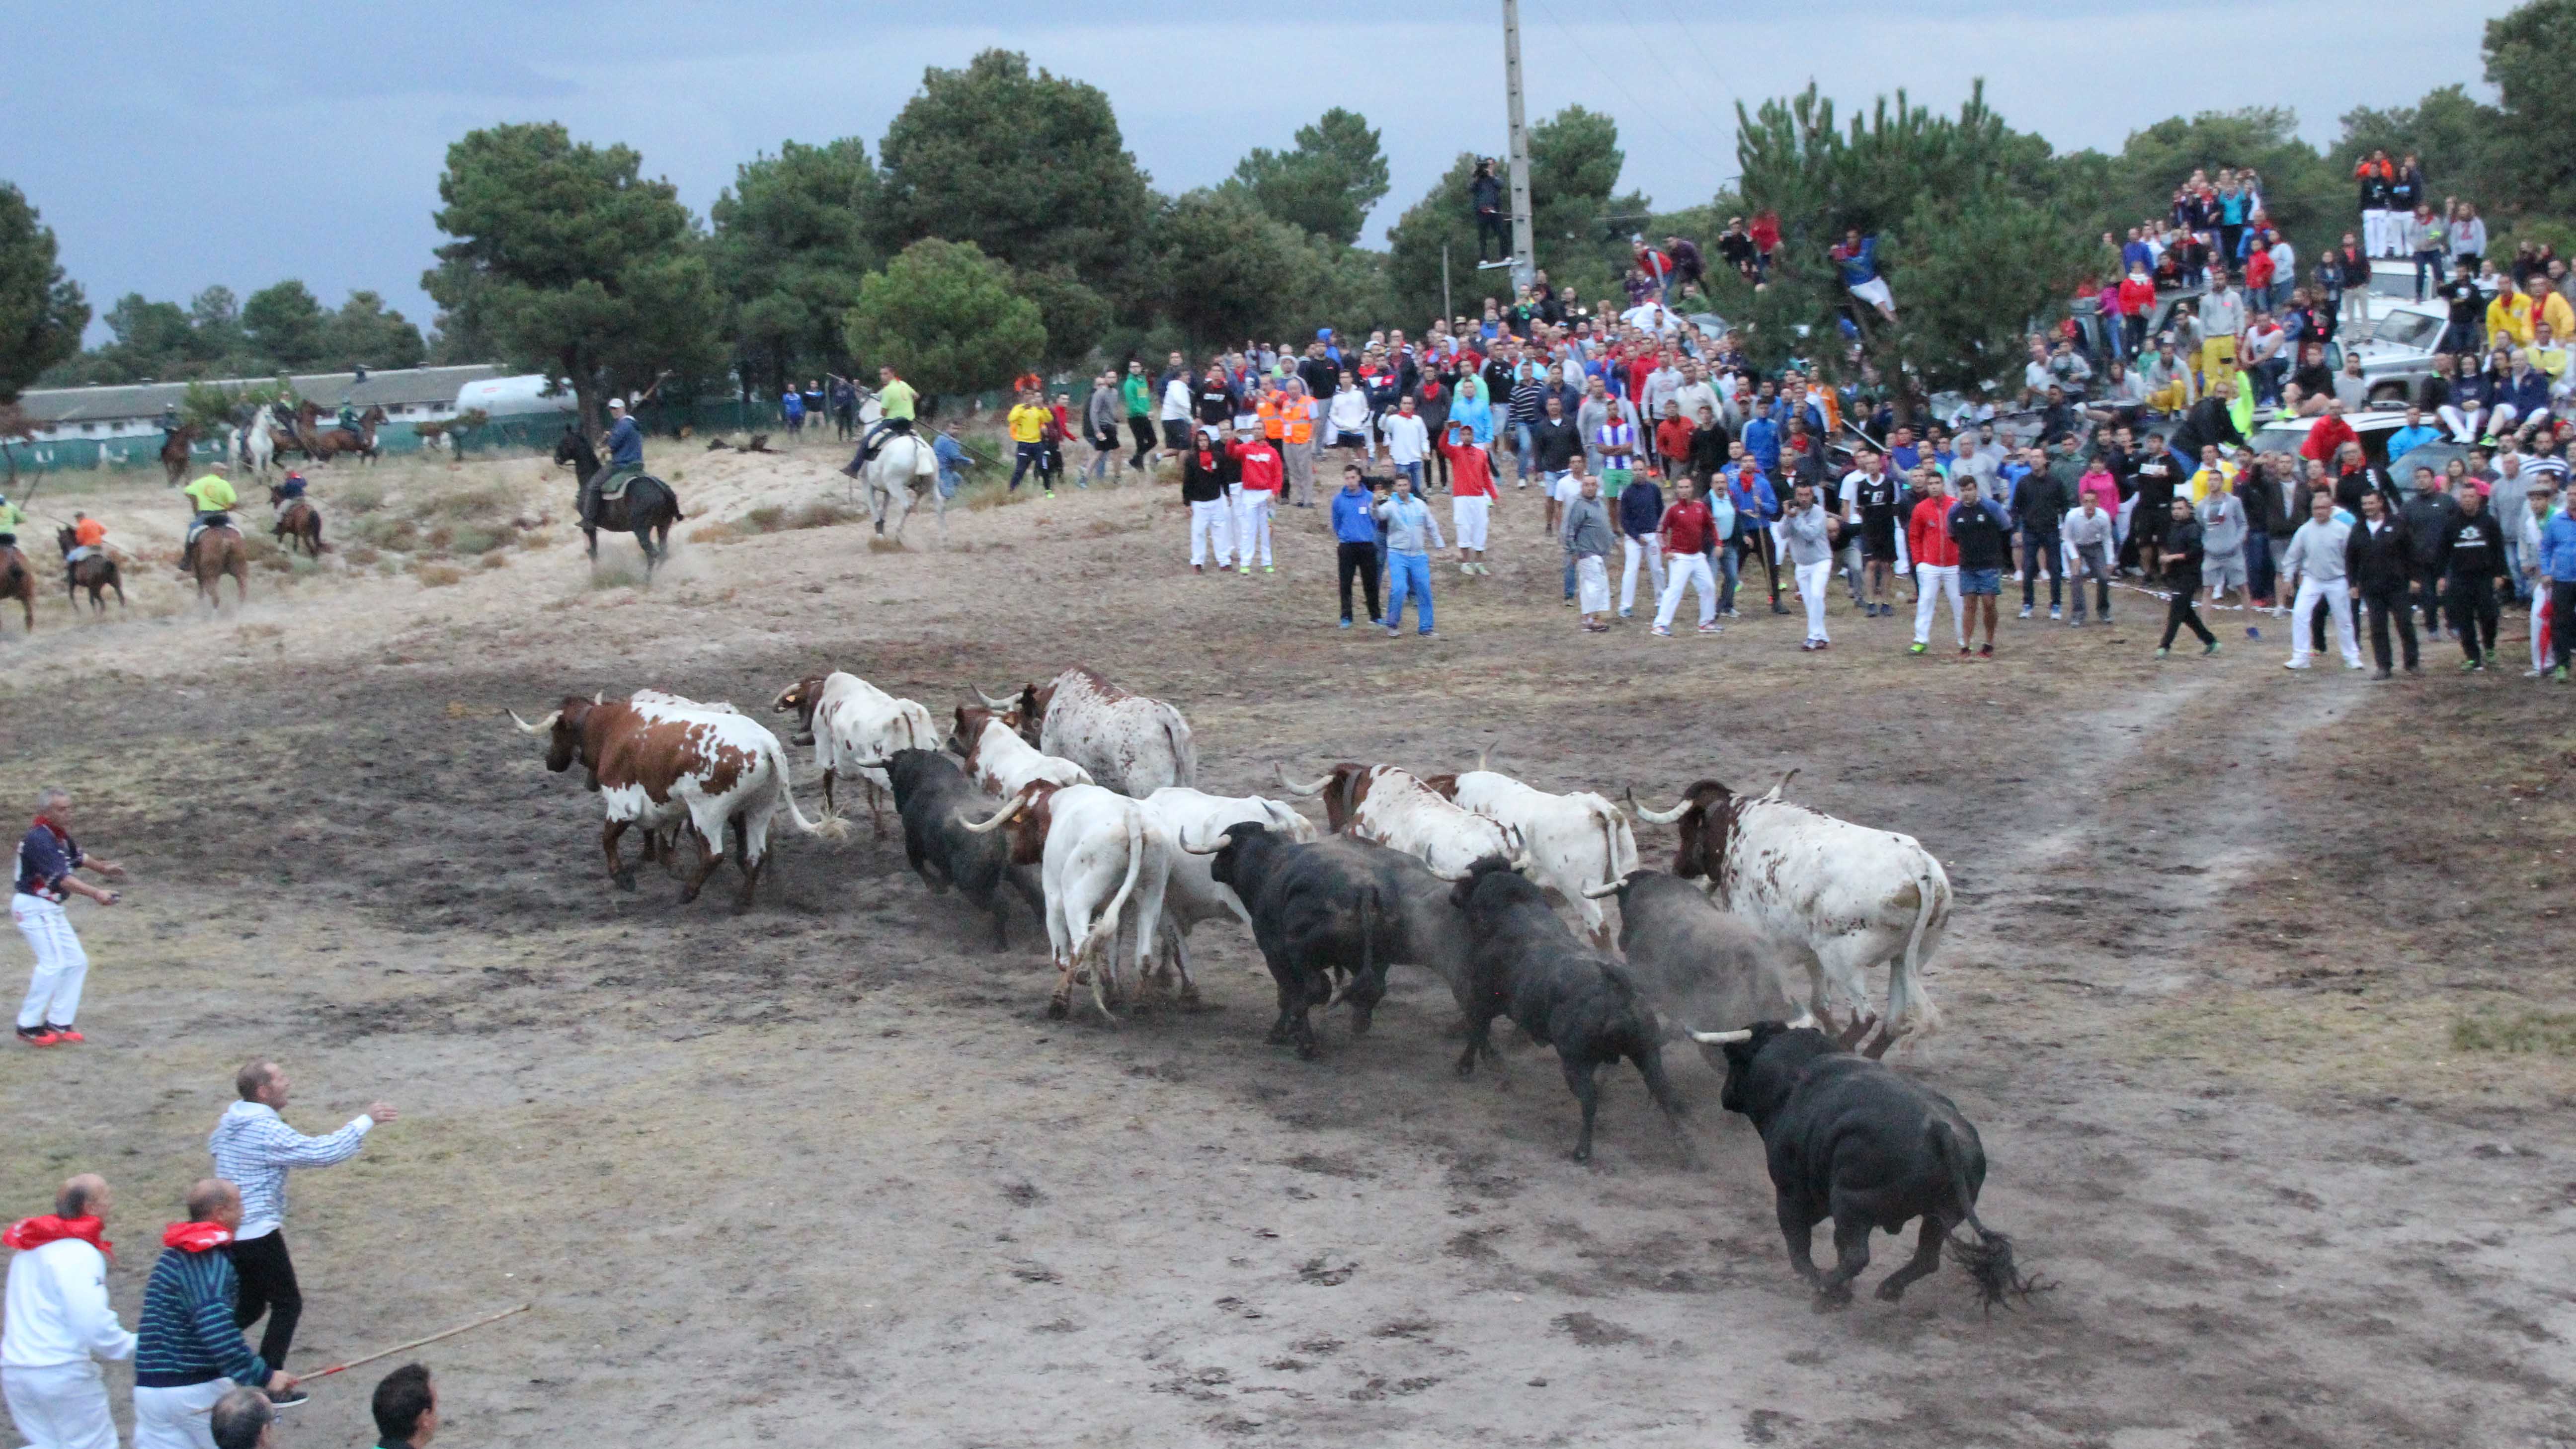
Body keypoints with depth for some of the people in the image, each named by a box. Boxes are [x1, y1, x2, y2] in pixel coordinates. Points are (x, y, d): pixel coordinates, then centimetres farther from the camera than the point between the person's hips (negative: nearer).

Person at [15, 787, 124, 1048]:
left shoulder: (59, 834, 7)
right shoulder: (39, 839, -22)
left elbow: (77, 856, 28)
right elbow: (61, 878, -31)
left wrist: (102, 867, 34)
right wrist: (96, 894, -38)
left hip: (50, 909, 10)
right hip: (33, 907, -10)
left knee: (76, 962, 10)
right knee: (53, 963, -17)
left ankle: (58, 1023, 14)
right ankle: (28, 1026, -10)